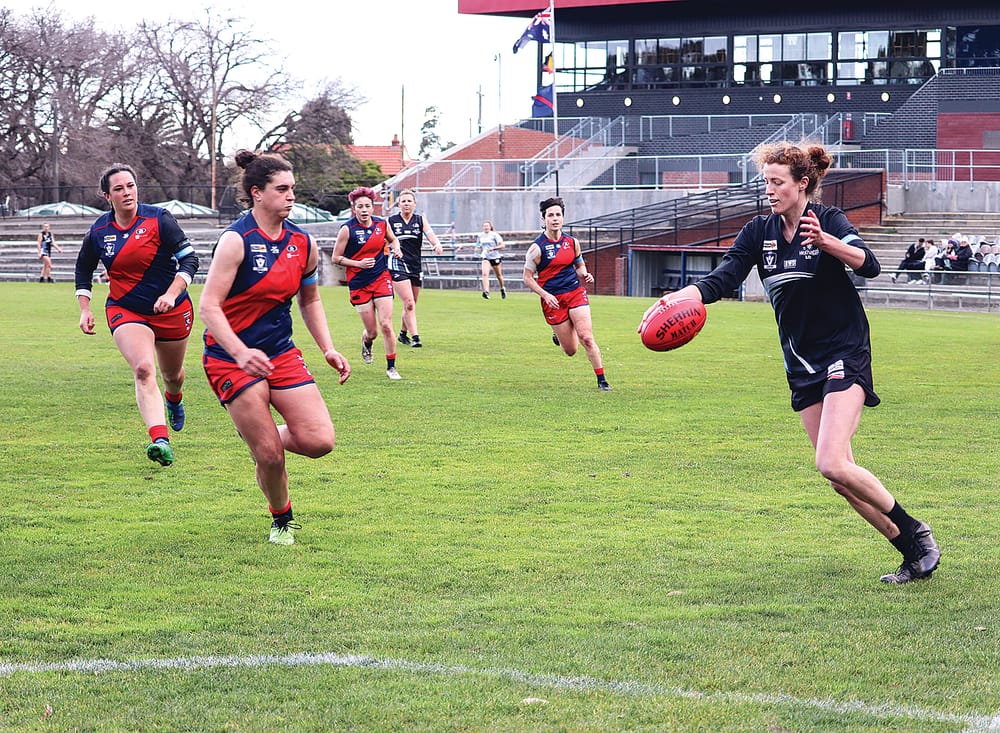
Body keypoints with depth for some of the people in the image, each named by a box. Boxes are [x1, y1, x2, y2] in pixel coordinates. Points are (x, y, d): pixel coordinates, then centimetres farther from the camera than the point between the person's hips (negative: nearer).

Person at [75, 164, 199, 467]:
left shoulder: (158, 219, -12)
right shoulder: (98, 231, -2)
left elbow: (189, 259, -12)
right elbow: (83, 269, 15)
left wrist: (172, 294, -25)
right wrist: (84, 309, 6)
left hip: (171, 310, 0)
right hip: (125, 311, 0)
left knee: (172, 374, 19)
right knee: (143, 369, -25)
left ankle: (174, 399, 59)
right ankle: (160, 440, -38)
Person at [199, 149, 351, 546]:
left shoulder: (303, 243, 3)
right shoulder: (236, 240, -16)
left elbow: (310, 300, 19)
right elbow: (208, 307, -21)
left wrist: (328, 349, 8)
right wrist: (240, 353, -34)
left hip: (281, 353, 6)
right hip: (231, 358, -5)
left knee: (319, 441, -9)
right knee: (271, 456, -8)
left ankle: (263, 436, 23)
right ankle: (282, 520, 22)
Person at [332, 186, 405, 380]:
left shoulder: (382, 223, -1)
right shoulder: (347, 229, -12)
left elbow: (392, 239, 21)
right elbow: (336, 258, -6)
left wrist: (395, 248, -1)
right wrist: (359, 263, -18)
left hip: (382, 278, 2)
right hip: (359, 284, -2)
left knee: (386, 325, -9)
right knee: (372, 331, 3)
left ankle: (391, 367, 3)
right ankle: (366, 343, 41)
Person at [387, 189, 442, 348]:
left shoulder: (420, 220, 7)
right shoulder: (391, 221, 2)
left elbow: (430, 234, -8)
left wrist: (437, 244, -28)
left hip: (416, 266, 4)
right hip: (398, 265, -4)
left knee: (411, 305, 13)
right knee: (409, 303, -16)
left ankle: (403, 333, 33)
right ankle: (415, 336, -16)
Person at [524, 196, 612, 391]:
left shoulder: (572, 243, 5)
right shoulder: (537, 248, -7)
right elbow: (528, 278, -3)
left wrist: (584, 275, -2)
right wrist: (545, 295, -16)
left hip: (576, 293, 2)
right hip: (552, 299, -2)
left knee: (587, 338, -14)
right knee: (570, 350, 3)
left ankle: (601, 380, -6)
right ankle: (558, 334, 39)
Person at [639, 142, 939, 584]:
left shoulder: (828, 220, -9)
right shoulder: (759, 232, 5)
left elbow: (869, 265, -23)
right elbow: (721, 280, -2)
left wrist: (824, 240, -39)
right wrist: (676, 297, -19)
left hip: (845, 355, -6)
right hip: (803, 367, 6)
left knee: (832, 464, -21)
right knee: (841, 478, 4)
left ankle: (916, 532, -4)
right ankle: (912, 554, 15)